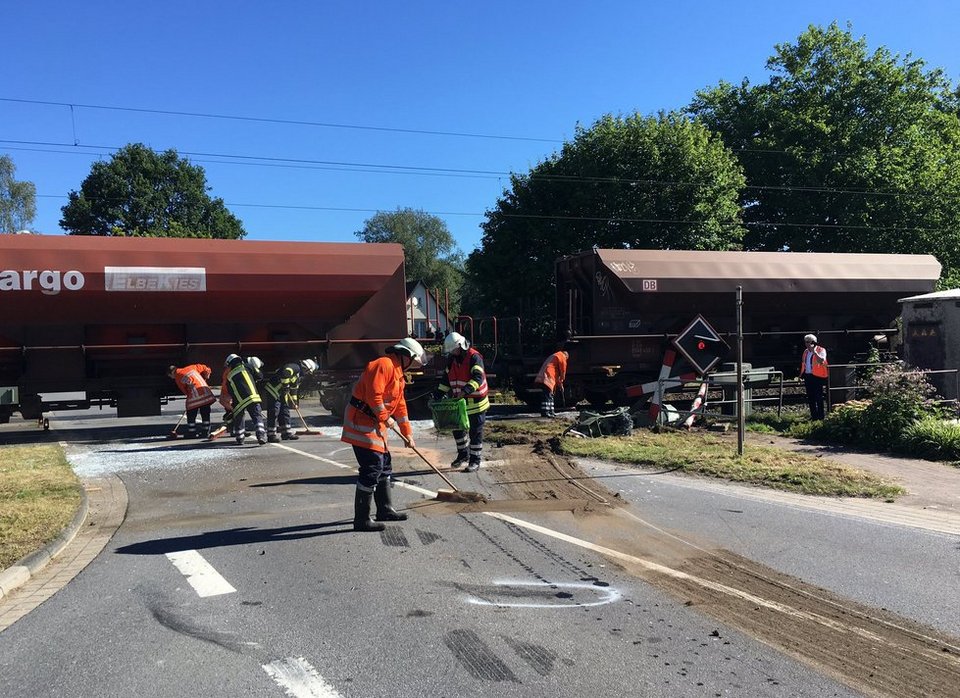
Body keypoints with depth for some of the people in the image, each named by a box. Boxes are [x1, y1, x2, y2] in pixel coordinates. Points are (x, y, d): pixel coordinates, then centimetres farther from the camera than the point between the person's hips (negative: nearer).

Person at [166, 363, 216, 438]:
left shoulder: (177, 377, 7)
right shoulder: (191, 368, 19)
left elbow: (184, 391, 7)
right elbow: (205, 369, 22)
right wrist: (204, 379, 34)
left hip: (194, 396, -5)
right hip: (205, 391, 5)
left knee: (191, 416, 8)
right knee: (205, 414, 12)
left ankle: (191, 433, 11)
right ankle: (205, 432, 16)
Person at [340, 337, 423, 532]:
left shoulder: (397, 372, 20)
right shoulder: (383, 365, -14)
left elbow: (400, 405, 26)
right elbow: (373, 395, -25)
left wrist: (407, 433, 27)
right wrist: (385, 418, -14)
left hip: (374, 424, 11)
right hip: (362, 421, -11)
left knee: (385, 464, 17)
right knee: (372, 468, -12)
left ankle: (385, 510, 31)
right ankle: (361, 519, -7)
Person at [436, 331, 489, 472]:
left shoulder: (474, 357, -17)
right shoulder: (452, 359, 6)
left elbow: (478, 377, -29)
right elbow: (446, 378, 14)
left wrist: (466, 390, -43)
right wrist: (439, 394, 4)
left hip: (475, 402, -7)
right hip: (459, 402, 7)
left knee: (475, 432, 1)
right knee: (457, 428, 16)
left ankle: (475, 461, 11)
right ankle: (463, 455, 35)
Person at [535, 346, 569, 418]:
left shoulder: (554, 356, 32)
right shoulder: (562, 356, 3)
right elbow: (563, 371, 2)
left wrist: (559, 383, 29)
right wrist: (561, 382, 14)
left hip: (542, 377, 10)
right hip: (547, 378, -10)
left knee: (550, 395, 16)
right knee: (547, 395, -13)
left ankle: (550, 412, 19)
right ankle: (545, 412, -19)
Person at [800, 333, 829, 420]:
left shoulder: (821, 350, -5)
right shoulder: (806, 352, 15)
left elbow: (821, 360, -22)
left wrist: (814, 351, -21)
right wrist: (802, 374, 12)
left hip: (817, 376, -7)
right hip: (808, 376, 7)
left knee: (818, 397, -4)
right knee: (810, 397, 8)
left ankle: (820, 415, 1)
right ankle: (813, 415, 15)